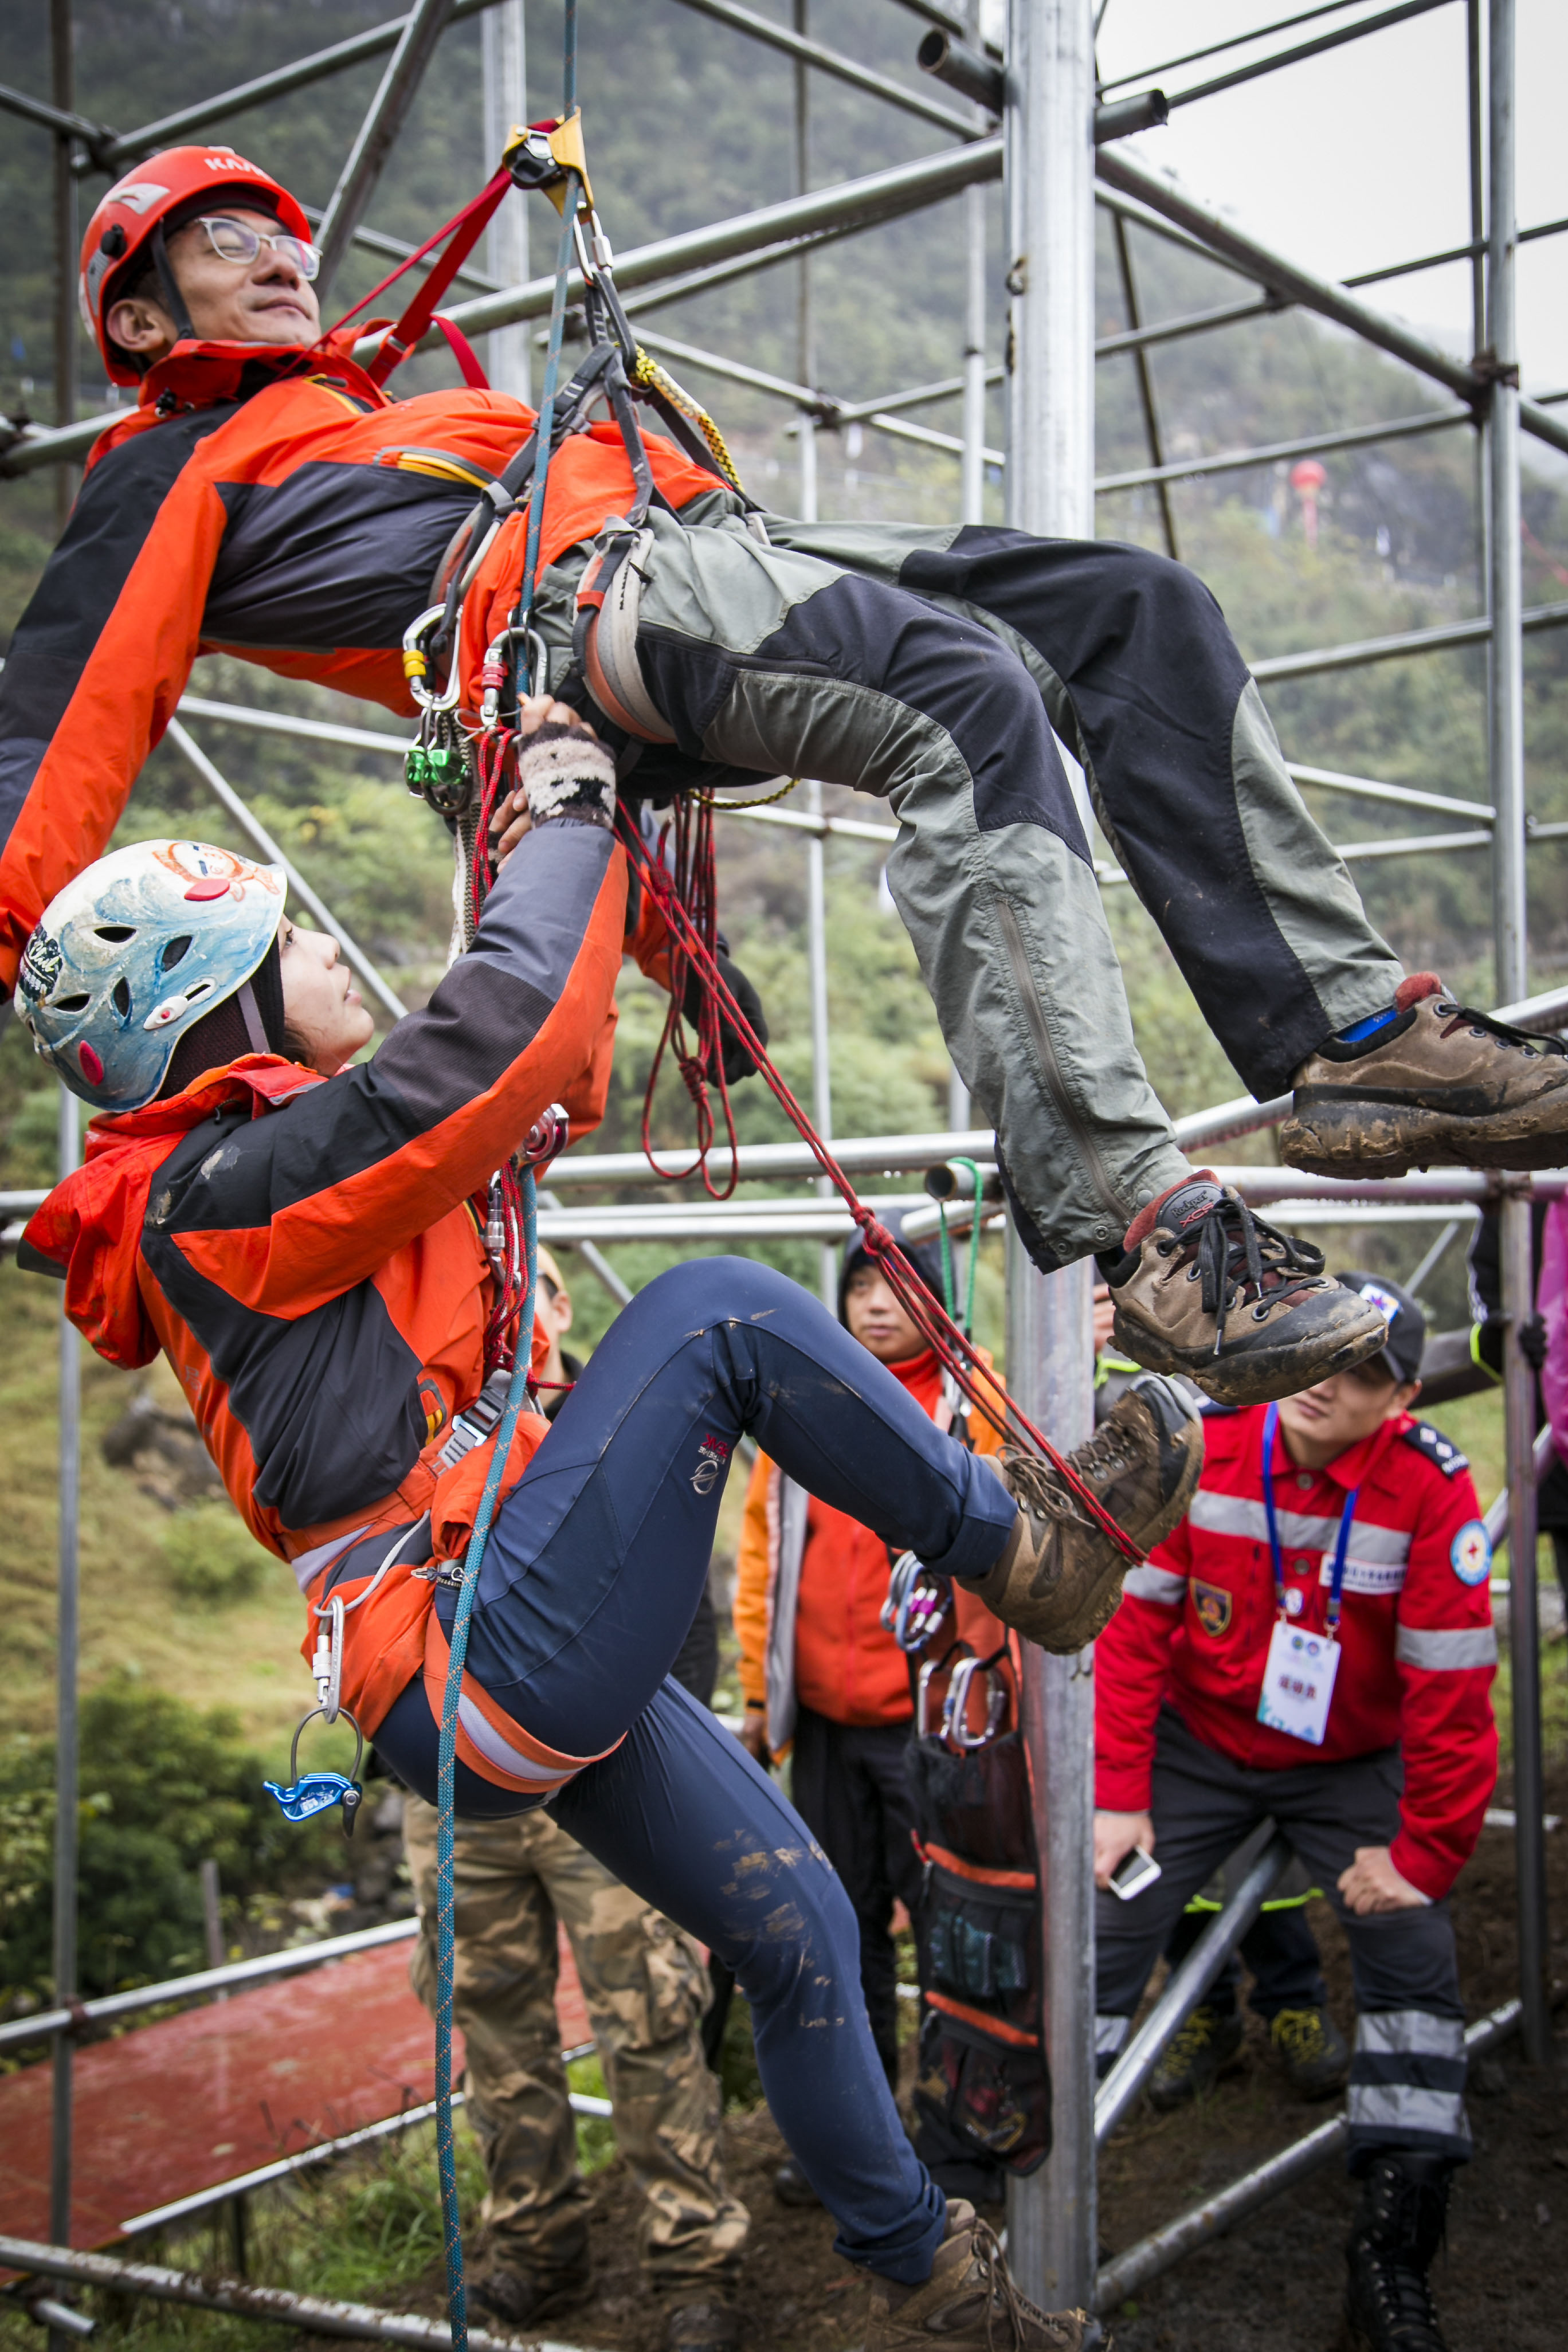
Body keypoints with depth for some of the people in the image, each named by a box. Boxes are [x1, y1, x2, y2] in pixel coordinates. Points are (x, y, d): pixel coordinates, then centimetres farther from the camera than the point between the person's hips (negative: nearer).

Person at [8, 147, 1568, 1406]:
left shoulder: (388, 415, 42)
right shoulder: (174, 474, 19)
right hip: (571, 595, -8)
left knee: (1138, 606, -10)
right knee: (972, 699, -34)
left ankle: (1349, 1030, -17)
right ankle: (1145, 1229, -42)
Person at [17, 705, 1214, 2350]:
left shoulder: (247, 1171, 17)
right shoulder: (221, 1185, -13)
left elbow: (541, 1077, 22)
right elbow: (492, 1036, -23)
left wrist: (563, 826, 16)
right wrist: (570, 817, -7)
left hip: (528, 1666, 10)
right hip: (484, 1667, -10)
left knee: (794, 1920, 15)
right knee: (718, 1312, -16)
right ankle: (1026, 1547, -1)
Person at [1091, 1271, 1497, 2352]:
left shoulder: (1432, 1486, -21)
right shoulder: (1198, 1441, -18)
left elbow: (1451, 1689, -16)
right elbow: (1131, 1620, -12)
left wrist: (1424, 1855, -13)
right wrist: (1117, 1795, -12)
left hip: (1352, 1764, 0)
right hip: (1199, 1741, 1)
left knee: (1415, 1960, -10)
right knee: (1100, 1938, -6)